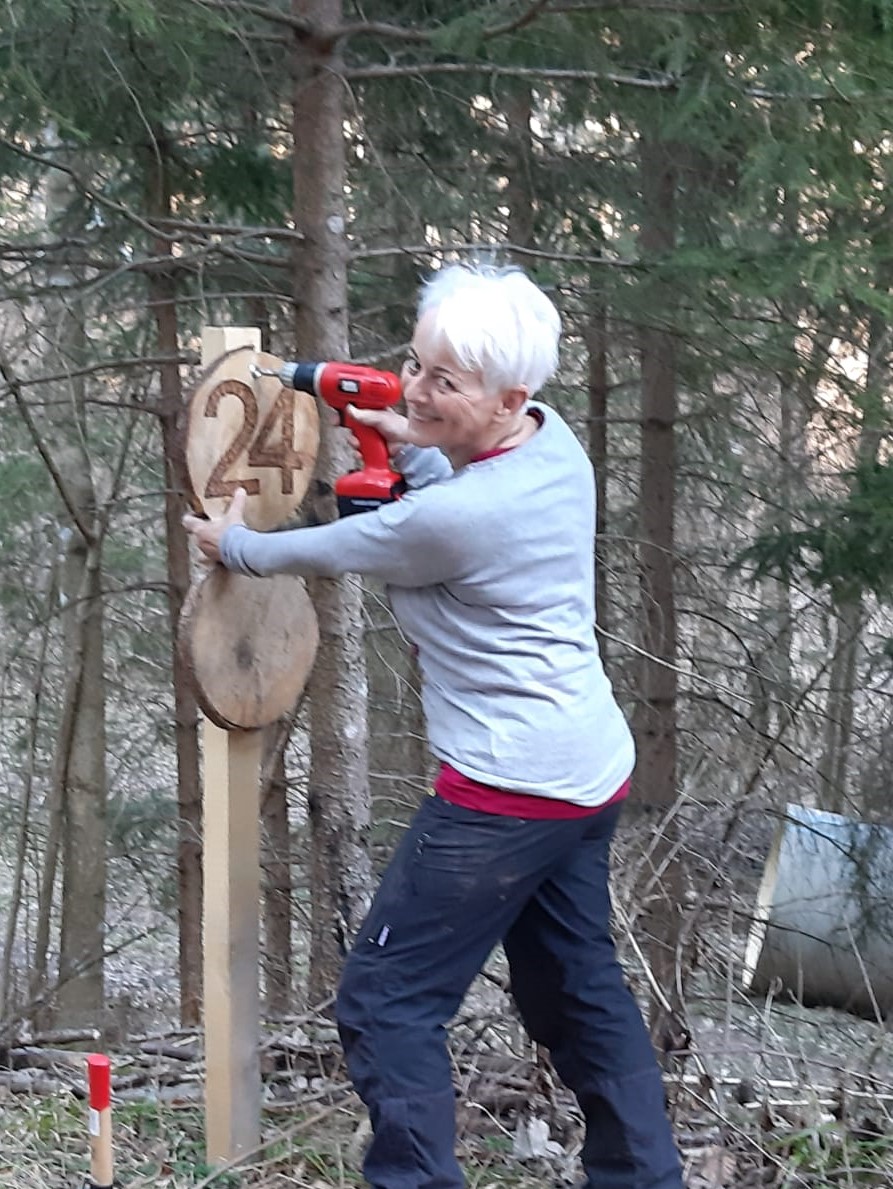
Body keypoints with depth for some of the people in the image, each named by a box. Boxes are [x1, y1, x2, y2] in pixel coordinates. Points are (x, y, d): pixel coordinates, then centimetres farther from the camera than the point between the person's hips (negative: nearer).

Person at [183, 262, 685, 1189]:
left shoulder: (454, 517, -23)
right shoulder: (557, 443, 1)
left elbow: (330, 550, -5)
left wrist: (233, 546, 14)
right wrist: (410, 451, 4)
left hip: (506, 792, -10)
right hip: (592, 771, 10)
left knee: (385, 1002, -1)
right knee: (578, 990, 21)